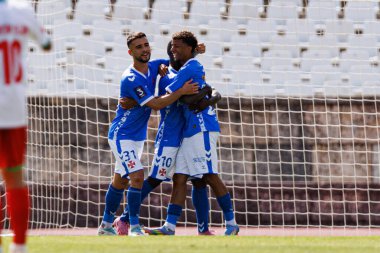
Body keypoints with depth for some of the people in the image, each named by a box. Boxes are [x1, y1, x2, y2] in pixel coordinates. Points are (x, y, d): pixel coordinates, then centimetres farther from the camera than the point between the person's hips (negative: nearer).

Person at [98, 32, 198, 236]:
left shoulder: (153, 67, 0)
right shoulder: (131, 79, -25)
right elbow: (156, 104, -27)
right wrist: (182, 92, -28)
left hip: (137, 137, 8)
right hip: (122, 136, -8)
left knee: (120, 180, 14)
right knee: (137, 177, -19)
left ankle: (106, 225, 23)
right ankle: (134, 227, -14)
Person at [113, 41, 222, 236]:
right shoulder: (168, 78, -13)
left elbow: (216, 94, 1)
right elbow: (190, 100, -29)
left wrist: (210, 100, -18)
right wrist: (205, 90, -15)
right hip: (170, 139, -8)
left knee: (199, 180, 5)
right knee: (154, 180, -5)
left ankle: (203, 230, 9)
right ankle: (124, 219, 4)